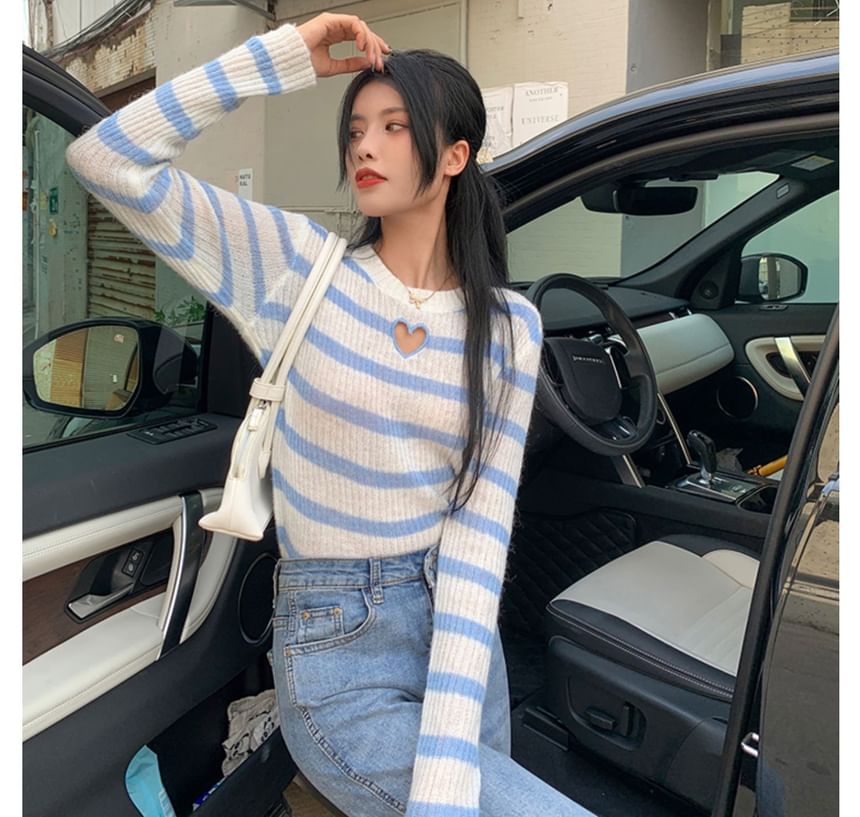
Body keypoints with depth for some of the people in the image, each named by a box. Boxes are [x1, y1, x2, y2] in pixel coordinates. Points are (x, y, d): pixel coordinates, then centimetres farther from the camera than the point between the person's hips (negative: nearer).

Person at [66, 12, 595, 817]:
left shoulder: (509, 326, -4)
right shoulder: (296, 266, -7)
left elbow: (480, 526, -12)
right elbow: (107, 157, -13)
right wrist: (283, 57, -15)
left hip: (463, 631, 4)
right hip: (336, 649, -3)